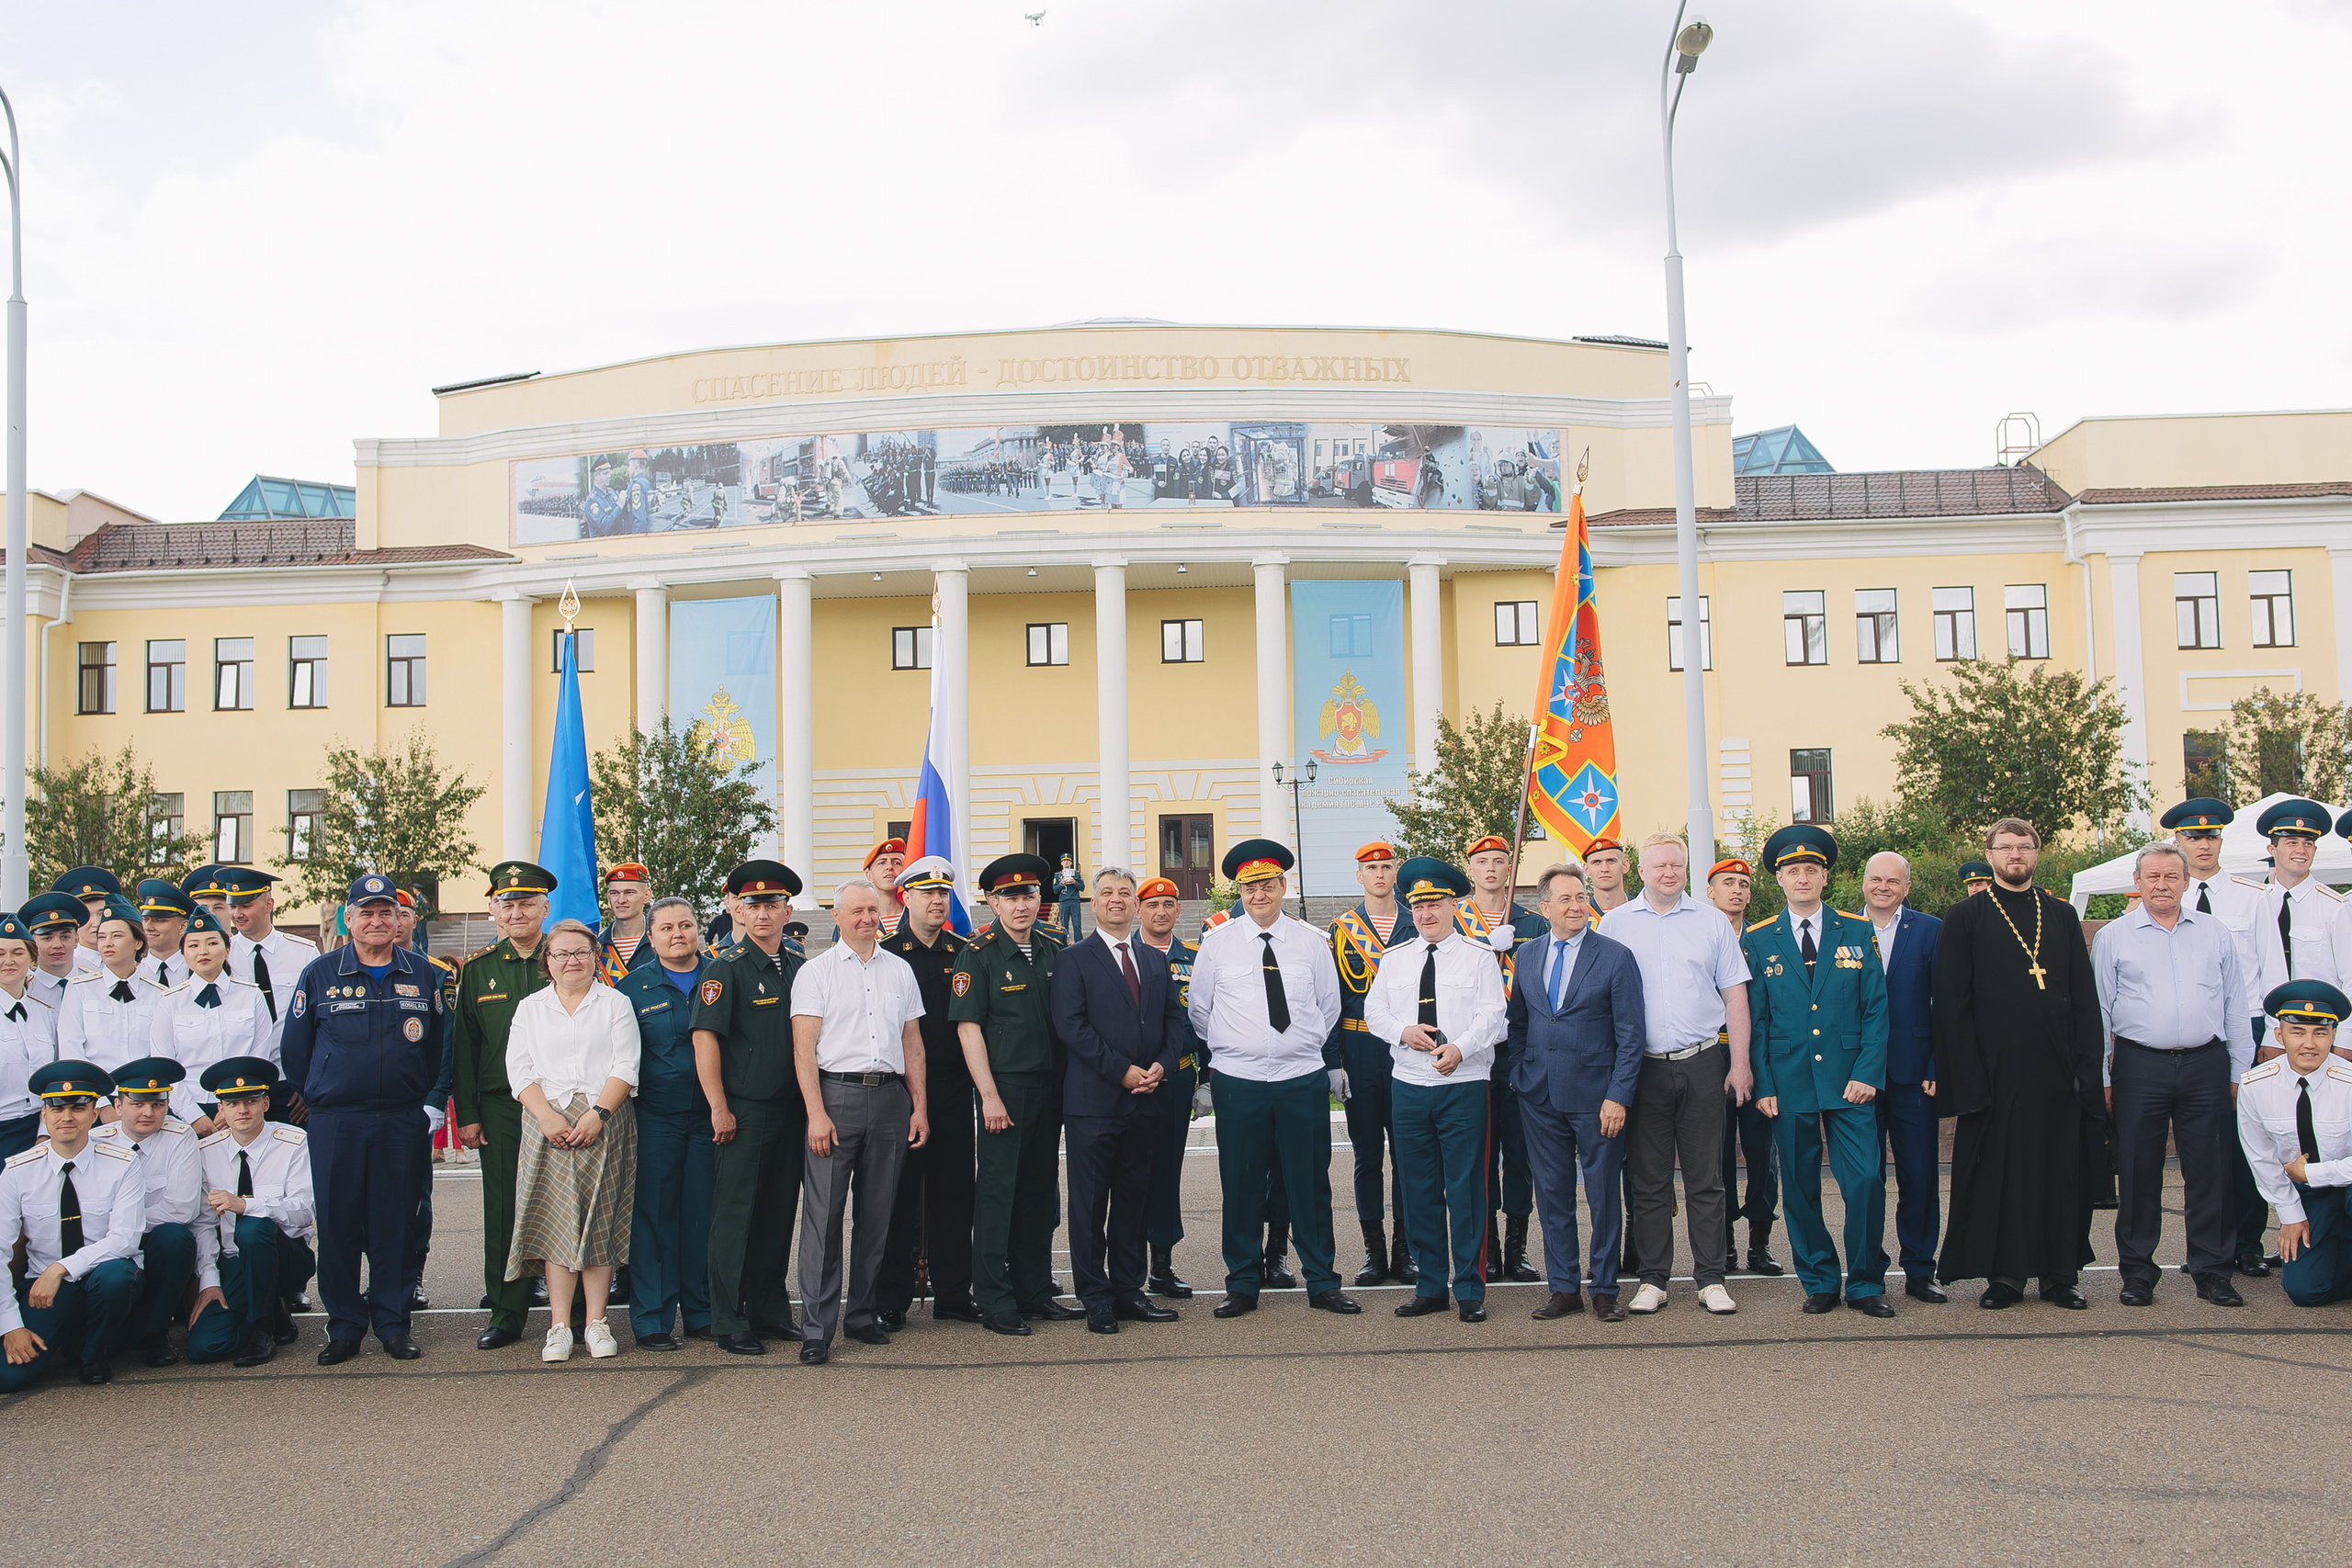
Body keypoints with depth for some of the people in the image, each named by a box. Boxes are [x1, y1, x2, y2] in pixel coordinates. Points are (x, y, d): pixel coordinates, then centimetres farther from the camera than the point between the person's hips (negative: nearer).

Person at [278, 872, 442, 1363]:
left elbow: (436, 1047, 12)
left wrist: (422, 1101, 10)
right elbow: (294, 1047, 9)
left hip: (402, 1122, 1)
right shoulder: (321, 974, 4)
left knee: (395, 1224, 4)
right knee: (337, 1225, 1)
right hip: (335, 1124, -1)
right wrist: (317, 1098, 10)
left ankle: (393, 1323, 14)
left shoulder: (422, 974, 7)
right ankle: (344, 1326, 12)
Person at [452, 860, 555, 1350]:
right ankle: (507, 1314, 12)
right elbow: (464, 1045, 10)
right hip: (500, 1109, 2)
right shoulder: (477, 969, 9)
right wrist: (467, 1115, 3)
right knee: (504, 1212, 3)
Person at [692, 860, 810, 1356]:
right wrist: (719, 1109, -14)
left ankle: (771, 1312, 21)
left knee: (779, 1213, 10)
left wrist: (809, 1105, 13)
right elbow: (705, 1038, -11)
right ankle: (730, 1324, 5)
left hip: (790, 1110, 5)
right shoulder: (727, 968, -6)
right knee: (735, 1216, -2)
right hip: (744, 1112, -5)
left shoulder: (800, 968, 11)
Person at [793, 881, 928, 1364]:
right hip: (836, 1093, -4)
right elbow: (804, 1048, -3)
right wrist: (817, 1113, -12)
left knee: (877, 1213, 8)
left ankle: (862, 1315, 19)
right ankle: (816, 1329, -3)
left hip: (890, 1096, 4)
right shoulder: (816, 971, 3)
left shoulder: (900, 970, 15)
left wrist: (919, 1106, 9)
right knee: (823, 1214, -6)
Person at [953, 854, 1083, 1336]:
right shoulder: (978, 956, -5)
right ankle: (995, 1302, 6)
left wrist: (1067, 1084, 9)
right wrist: (989, 1096, -14)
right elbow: (968, 1028, -8)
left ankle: (1035, 1293, 20)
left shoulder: (1053, 952, 10)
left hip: (1049, 1088, 5)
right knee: (997, 1193, -2)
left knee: (1041, 1192, 10)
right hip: (1004, 1088, -5)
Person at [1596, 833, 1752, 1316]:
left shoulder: (1712, 923, 7)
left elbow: (1735, 996, 7)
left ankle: (1710, 1279, 11)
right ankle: (1653, 1279, 12)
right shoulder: (1614, 924, 5)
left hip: (1703, 1066, 0)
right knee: (1648, 1180, 5)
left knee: (1705, 1180, 4)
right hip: (1643, 1068, 0)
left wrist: (1740, 1063, 0)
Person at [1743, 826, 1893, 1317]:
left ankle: (1865, 1284, 8)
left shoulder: (1856, 933, 6)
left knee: (1866, 1182, -7)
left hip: (1849, 1080, 0)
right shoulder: (1758, 941, 6)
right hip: (1789, 1083, 1)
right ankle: (1819, 1282, 18)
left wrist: (1868, 1073, -6)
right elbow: (1755, 1018, 6)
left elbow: (1876, 1008, 4)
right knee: (1801, 1189, 5)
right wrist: (1762, 1085, -2)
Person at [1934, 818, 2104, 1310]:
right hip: (1995, 1070, -3)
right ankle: (2004, 1274, 11)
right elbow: (1952, 1004, -2)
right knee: (1998, 1172, 2)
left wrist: (2086, 1065, 0)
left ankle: (2060, 1274, 15)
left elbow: (2085, 996, 10)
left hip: (2056, 1069, 3)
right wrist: (1967, 1075, -9)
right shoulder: (1965, 918, 3)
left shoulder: (2062, 916, 13)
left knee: (2061, 1171, 6)